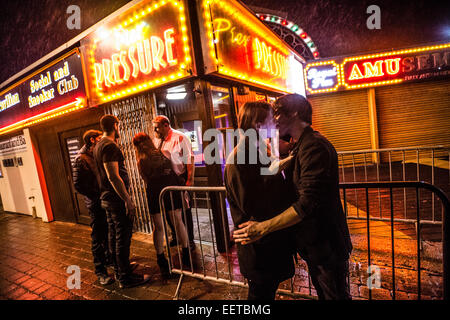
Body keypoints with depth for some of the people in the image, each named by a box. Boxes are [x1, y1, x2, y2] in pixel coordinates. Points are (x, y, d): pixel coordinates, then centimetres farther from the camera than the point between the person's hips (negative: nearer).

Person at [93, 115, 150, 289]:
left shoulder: (98, 146, 14)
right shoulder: (109, 146, -18)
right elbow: (113, 177, -24)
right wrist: (128, 200, -22)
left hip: (106, 198, 10)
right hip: (117, 198, -10)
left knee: (114, 236, 18)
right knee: (123, 238, -1)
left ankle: (119, 271, 31)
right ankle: (125, 277, 10)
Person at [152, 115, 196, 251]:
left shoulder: (180, 138, -10)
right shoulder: (156, 140, 8)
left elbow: (189, 159, -13)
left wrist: (190, 179, -17)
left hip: (179, 178, -6)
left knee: (184, 209, 2)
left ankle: (189, 240, 17)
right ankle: (175, 237, 32)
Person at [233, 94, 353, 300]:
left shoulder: (314, 146, -22)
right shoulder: (299, 147, 10)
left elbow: (307, 203, -29)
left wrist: (262, 228, -26)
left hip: (326, 244, -9)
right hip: (313, 244, 9)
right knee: (323, 293, 24)